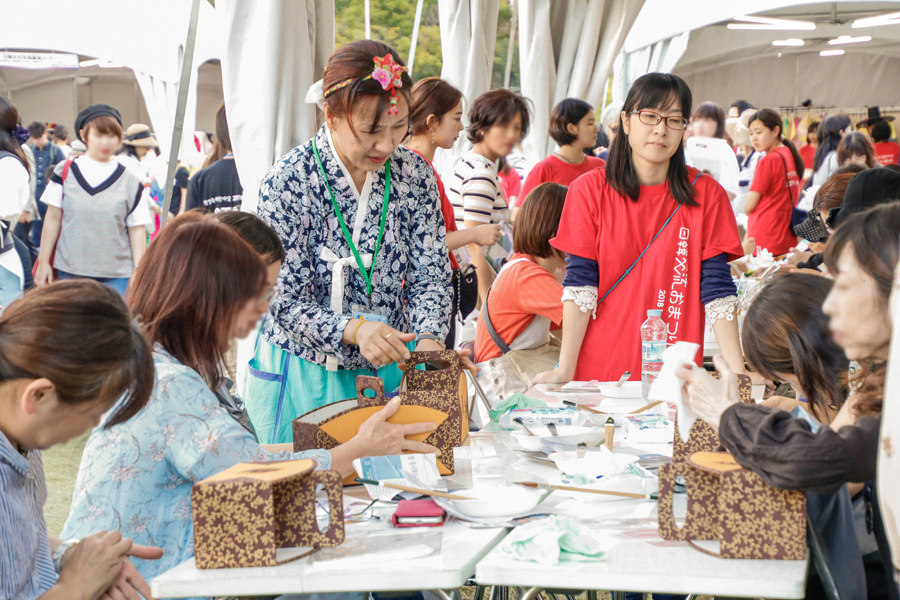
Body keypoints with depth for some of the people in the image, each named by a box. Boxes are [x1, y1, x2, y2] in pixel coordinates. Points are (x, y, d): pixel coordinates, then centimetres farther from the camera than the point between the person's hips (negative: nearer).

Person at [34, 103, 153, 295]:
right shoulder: (65, 172, 5)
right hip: (70, 270, 1)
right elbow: (53, 218, 8)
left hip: (117, 275, -1)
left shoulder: (129, 180, 4)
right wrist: (44, 262, 7)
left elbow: (137, 229, 3)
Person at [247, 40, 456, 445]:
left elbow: (430, 276, 0)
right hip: (306, 378, -3)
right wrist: (353, 329, -33)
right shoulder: (288, 183, -16)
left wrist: (429, 340, -19)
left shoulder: (414, 174, -3)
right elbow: (284, 301, -16)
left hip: (390, 372, 4)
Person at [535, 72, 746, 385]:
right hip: (599, 370, 0)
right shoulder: (589, 190, 0)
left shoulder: (706, 194, 1)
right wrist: (565, 370, -12)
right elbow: (580, 283, -4)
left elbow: (717, 289, -3)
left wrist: (737, 374, -12)